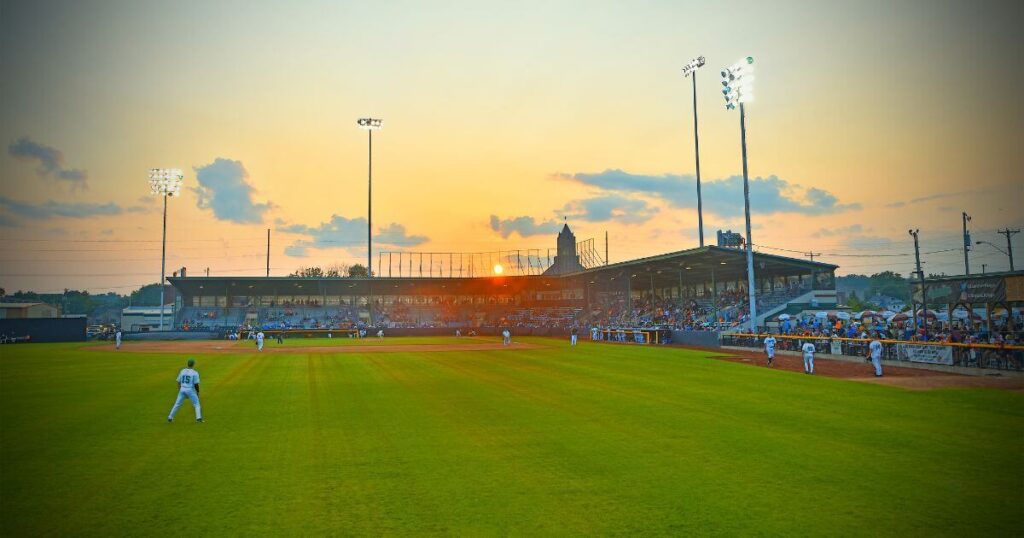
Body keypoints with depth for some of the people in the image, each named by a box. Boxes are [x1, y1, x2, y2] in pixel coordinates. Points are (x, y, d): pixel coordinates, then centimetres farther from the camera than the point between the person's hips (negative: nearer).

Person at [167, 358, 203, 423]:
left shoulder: (182, 371, 6)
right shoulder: (195, 373, -9)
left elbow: (179, 382, 10)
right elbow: (196, 384, -11)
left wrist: (179, 390, 20)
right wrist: (198, 392, 2)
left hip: (182, 390, 4)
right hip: (190, 390, -4)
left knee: (177, 404, 17)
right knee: (196, 404, 4)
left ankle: (170, 417, 20)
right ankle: (198, 418, -9)